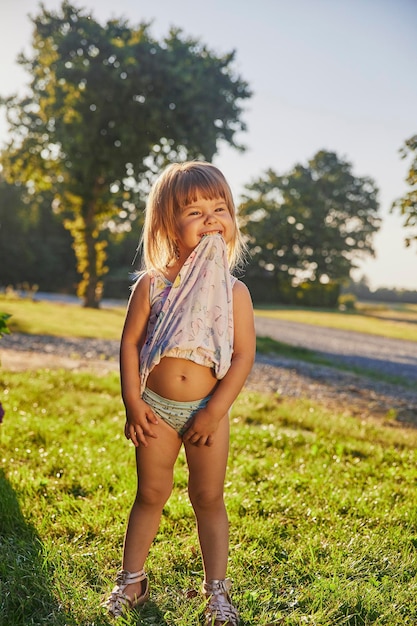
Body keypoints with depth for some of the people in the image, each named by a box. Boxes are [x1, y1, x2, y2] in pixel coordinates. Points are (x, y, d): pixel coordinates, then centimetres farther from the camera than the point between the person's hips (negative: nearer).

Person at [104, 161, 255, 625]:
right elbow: (130, 343, -3)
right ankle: (132, 579, 30)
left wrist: (214, 412, -13)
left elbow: (243, 356, -8)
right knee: (150, 494, 13)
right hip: (156, 410, 1)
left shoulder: (233, 292, -7)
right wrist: (132, 403, -8)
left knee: (209, 499, 10)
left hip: (207, 411, 0)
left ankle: (216, 589, 26)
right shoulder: (151, 285, -5)